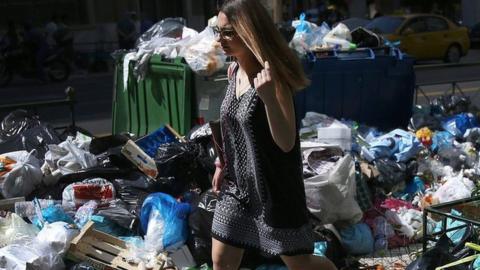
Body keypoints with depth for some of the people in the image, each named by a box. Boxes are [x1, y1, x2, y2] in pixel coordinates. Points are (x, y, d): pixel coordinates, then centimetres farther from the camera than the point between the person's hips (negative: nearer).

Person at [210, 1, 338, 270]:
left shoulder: (272, 78, -22)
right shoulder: (234, 70, 1)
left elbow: (286, 143, -27)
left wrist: (268, 97, -39)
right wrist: (222, 163, 20)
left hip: (273, 186, -7)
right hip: (238, 183, 7)